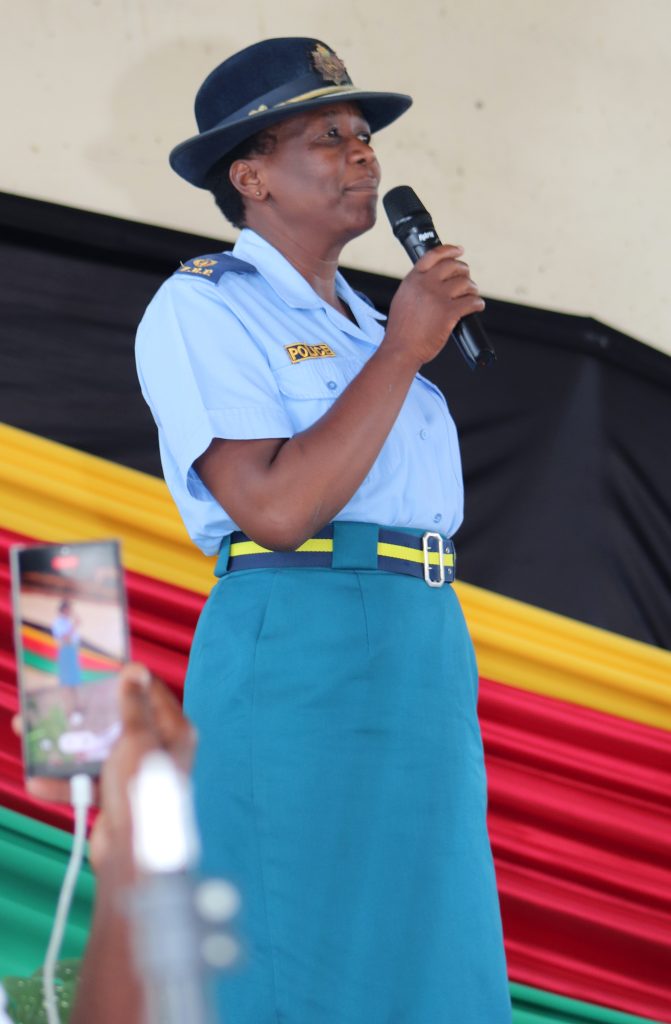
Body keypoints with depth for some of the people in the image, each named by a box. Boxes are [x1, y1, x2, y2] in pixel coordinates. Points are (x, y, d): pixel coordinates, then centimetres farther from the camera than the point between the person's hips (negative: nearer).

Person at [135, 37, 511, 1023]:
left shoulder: (360, 322, 22)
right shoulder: (201, 307, -3)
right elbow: (276, 509, -16)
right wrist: (402, 350, -11)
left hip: (426, 658, 8)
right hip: (299, 659, -8)